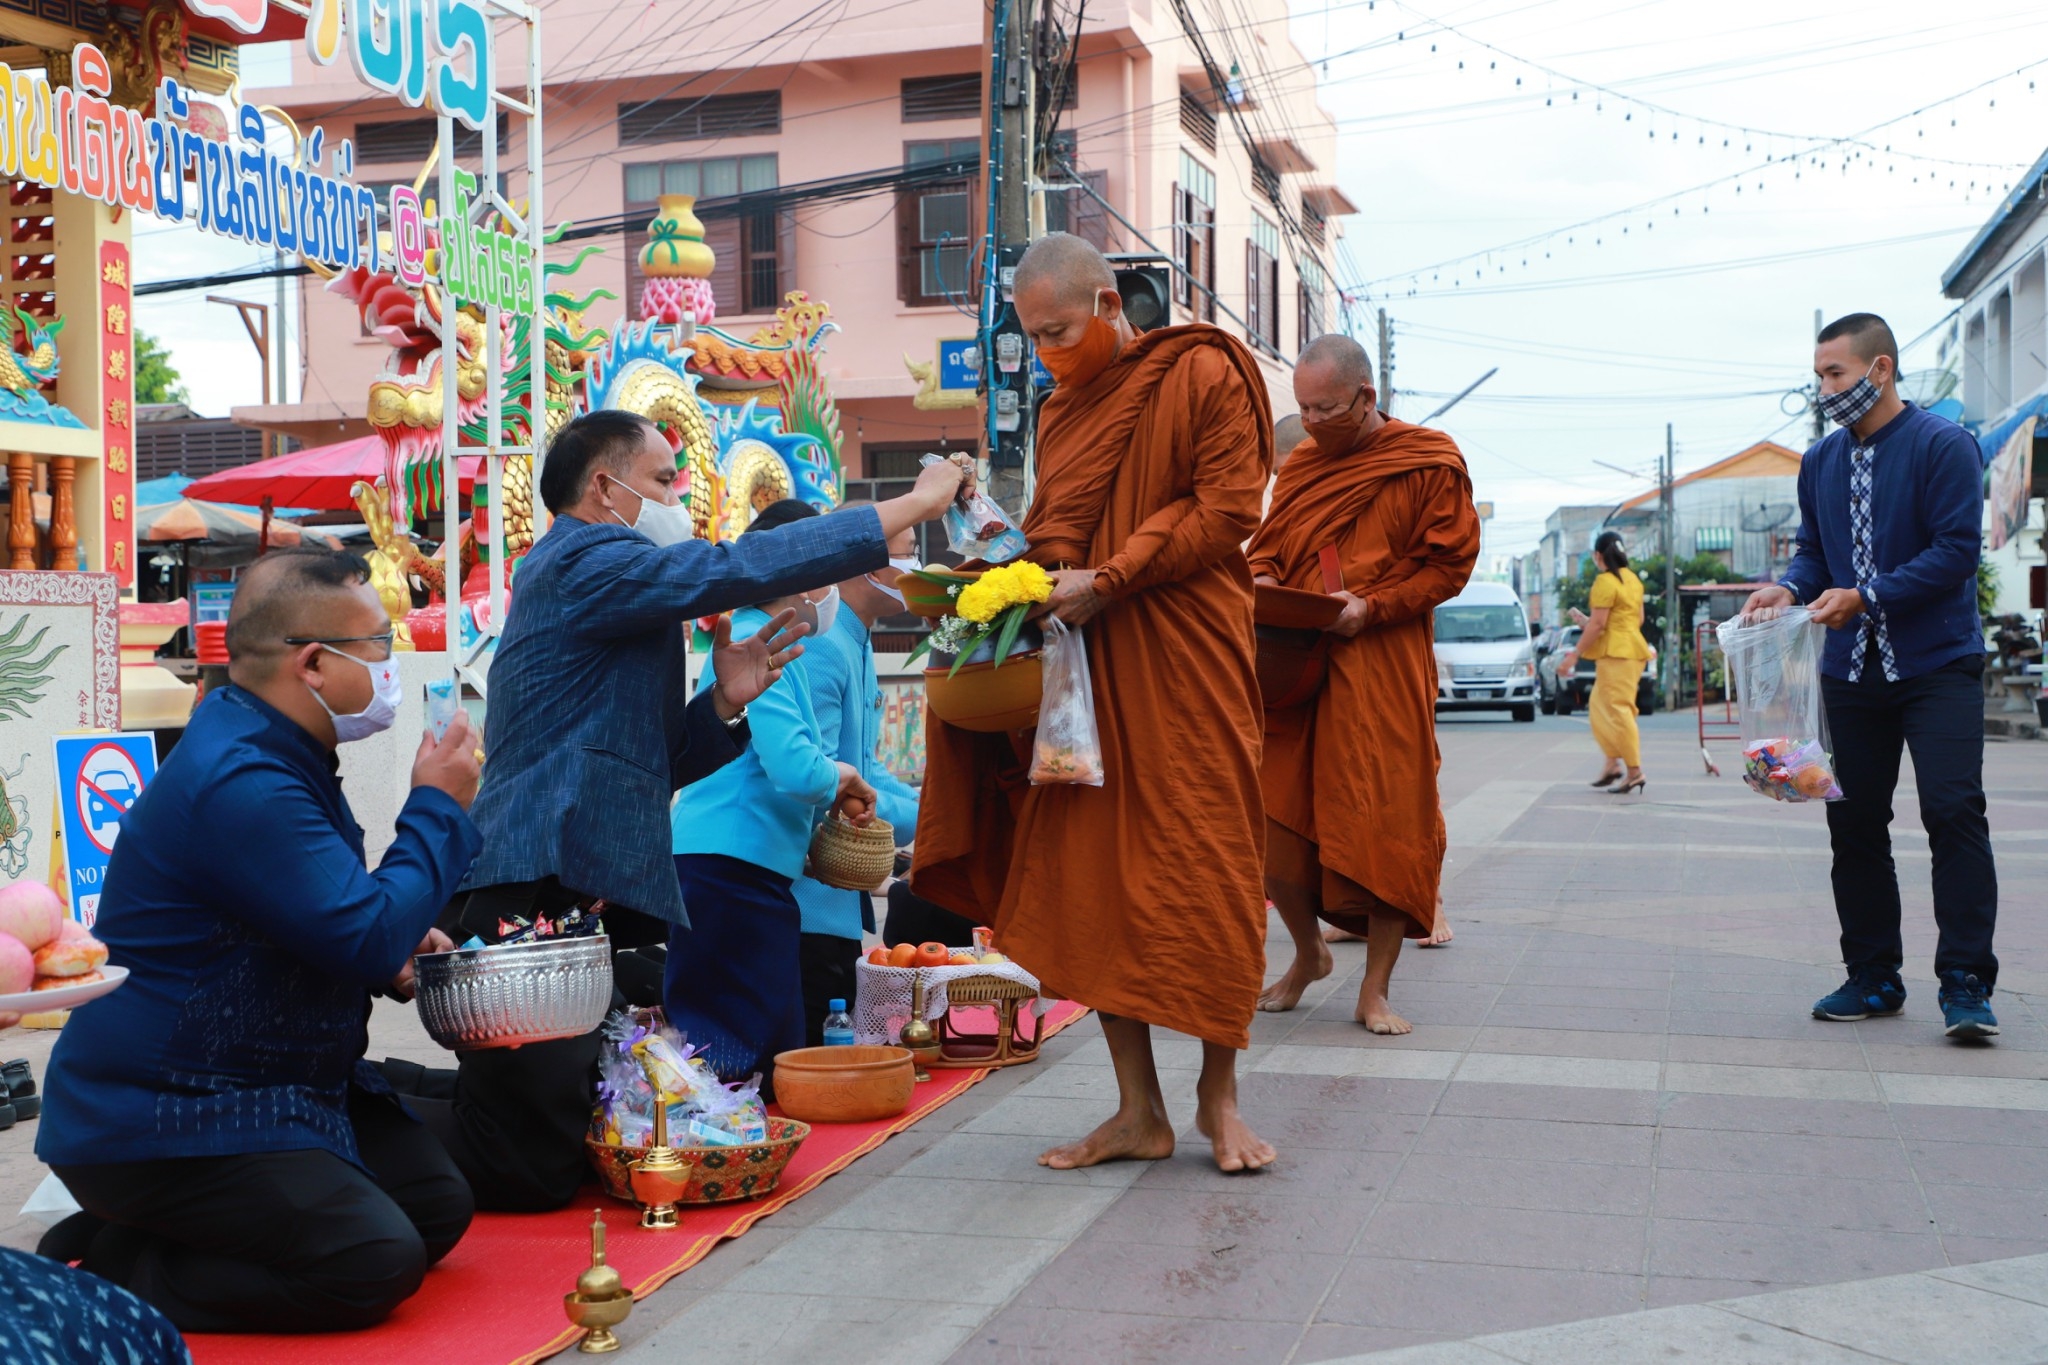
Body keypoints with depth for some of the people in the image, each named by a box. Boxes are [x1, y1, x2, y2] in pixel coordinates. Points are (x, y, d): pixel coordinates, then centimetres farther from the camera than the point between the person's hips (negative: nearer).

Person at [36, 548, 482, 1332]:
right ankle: (110, 1267, -5)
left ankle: (144, 1234, 9)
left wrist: (395, 943, 3)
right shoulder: (239, 784, -25)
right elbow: (371, 940, -26)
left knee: (438, 1206, 6)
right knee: (377, 1265, -19)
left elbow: (330, 916, 24)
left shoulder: (272, 755, 9)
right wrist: (437, 808, -12)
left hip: (268, 1086, 11)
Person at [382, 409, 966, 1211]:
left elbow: (645, 765, 23)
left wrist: (723, 703, 5)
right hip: (537, 903, -11)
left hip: (596, 904, 11)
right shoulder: (582, 560, -7)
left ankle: (392, 1092, 24)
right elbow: (741, 568, -18)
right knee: (535, 1169, -11)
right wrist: (915, 503, -13)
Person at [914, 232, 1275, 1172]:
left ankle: (1217, 1096, 12)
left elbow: (1224, 512, -9)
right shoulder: (1061, 412, 18)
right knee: (1091, 876, 2)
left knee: (1206, 871, -2)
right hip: (1085, 667, 6)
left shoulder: (1204, 375, -2)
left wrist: (1108, 581, -15)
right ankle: (1139, 1112, 9)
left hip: (1185, 668, -6)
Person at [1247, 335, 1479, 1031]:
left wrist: (1372, 608, -16)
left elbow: (1449, 565, -3)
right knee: (1273, 817, 1)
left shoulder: (1430, 463, -1)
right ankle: (1307, 952, 26)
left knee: (1386, 824, -4)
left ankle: (1375, 991, 7)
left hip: (1384, 669, -4)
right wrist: (1262, 578, -3)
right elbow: (1267, 547, 21)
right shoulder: (1301, 463, 14)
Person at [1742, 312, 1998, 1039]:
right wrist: (1790, 587, -6)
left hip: (1936, 664, -6)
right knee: (1854, 822, 7)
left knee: (1954, 811, -12)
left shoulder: (1942, 445, -9)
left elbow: (1957, 549, -16)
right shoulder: (1820, 462, 9)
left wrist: (1865, 597, -22)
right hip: (1851, 670, 6)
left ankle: (1966, 984, -6)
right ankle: (1873, 977, 18)